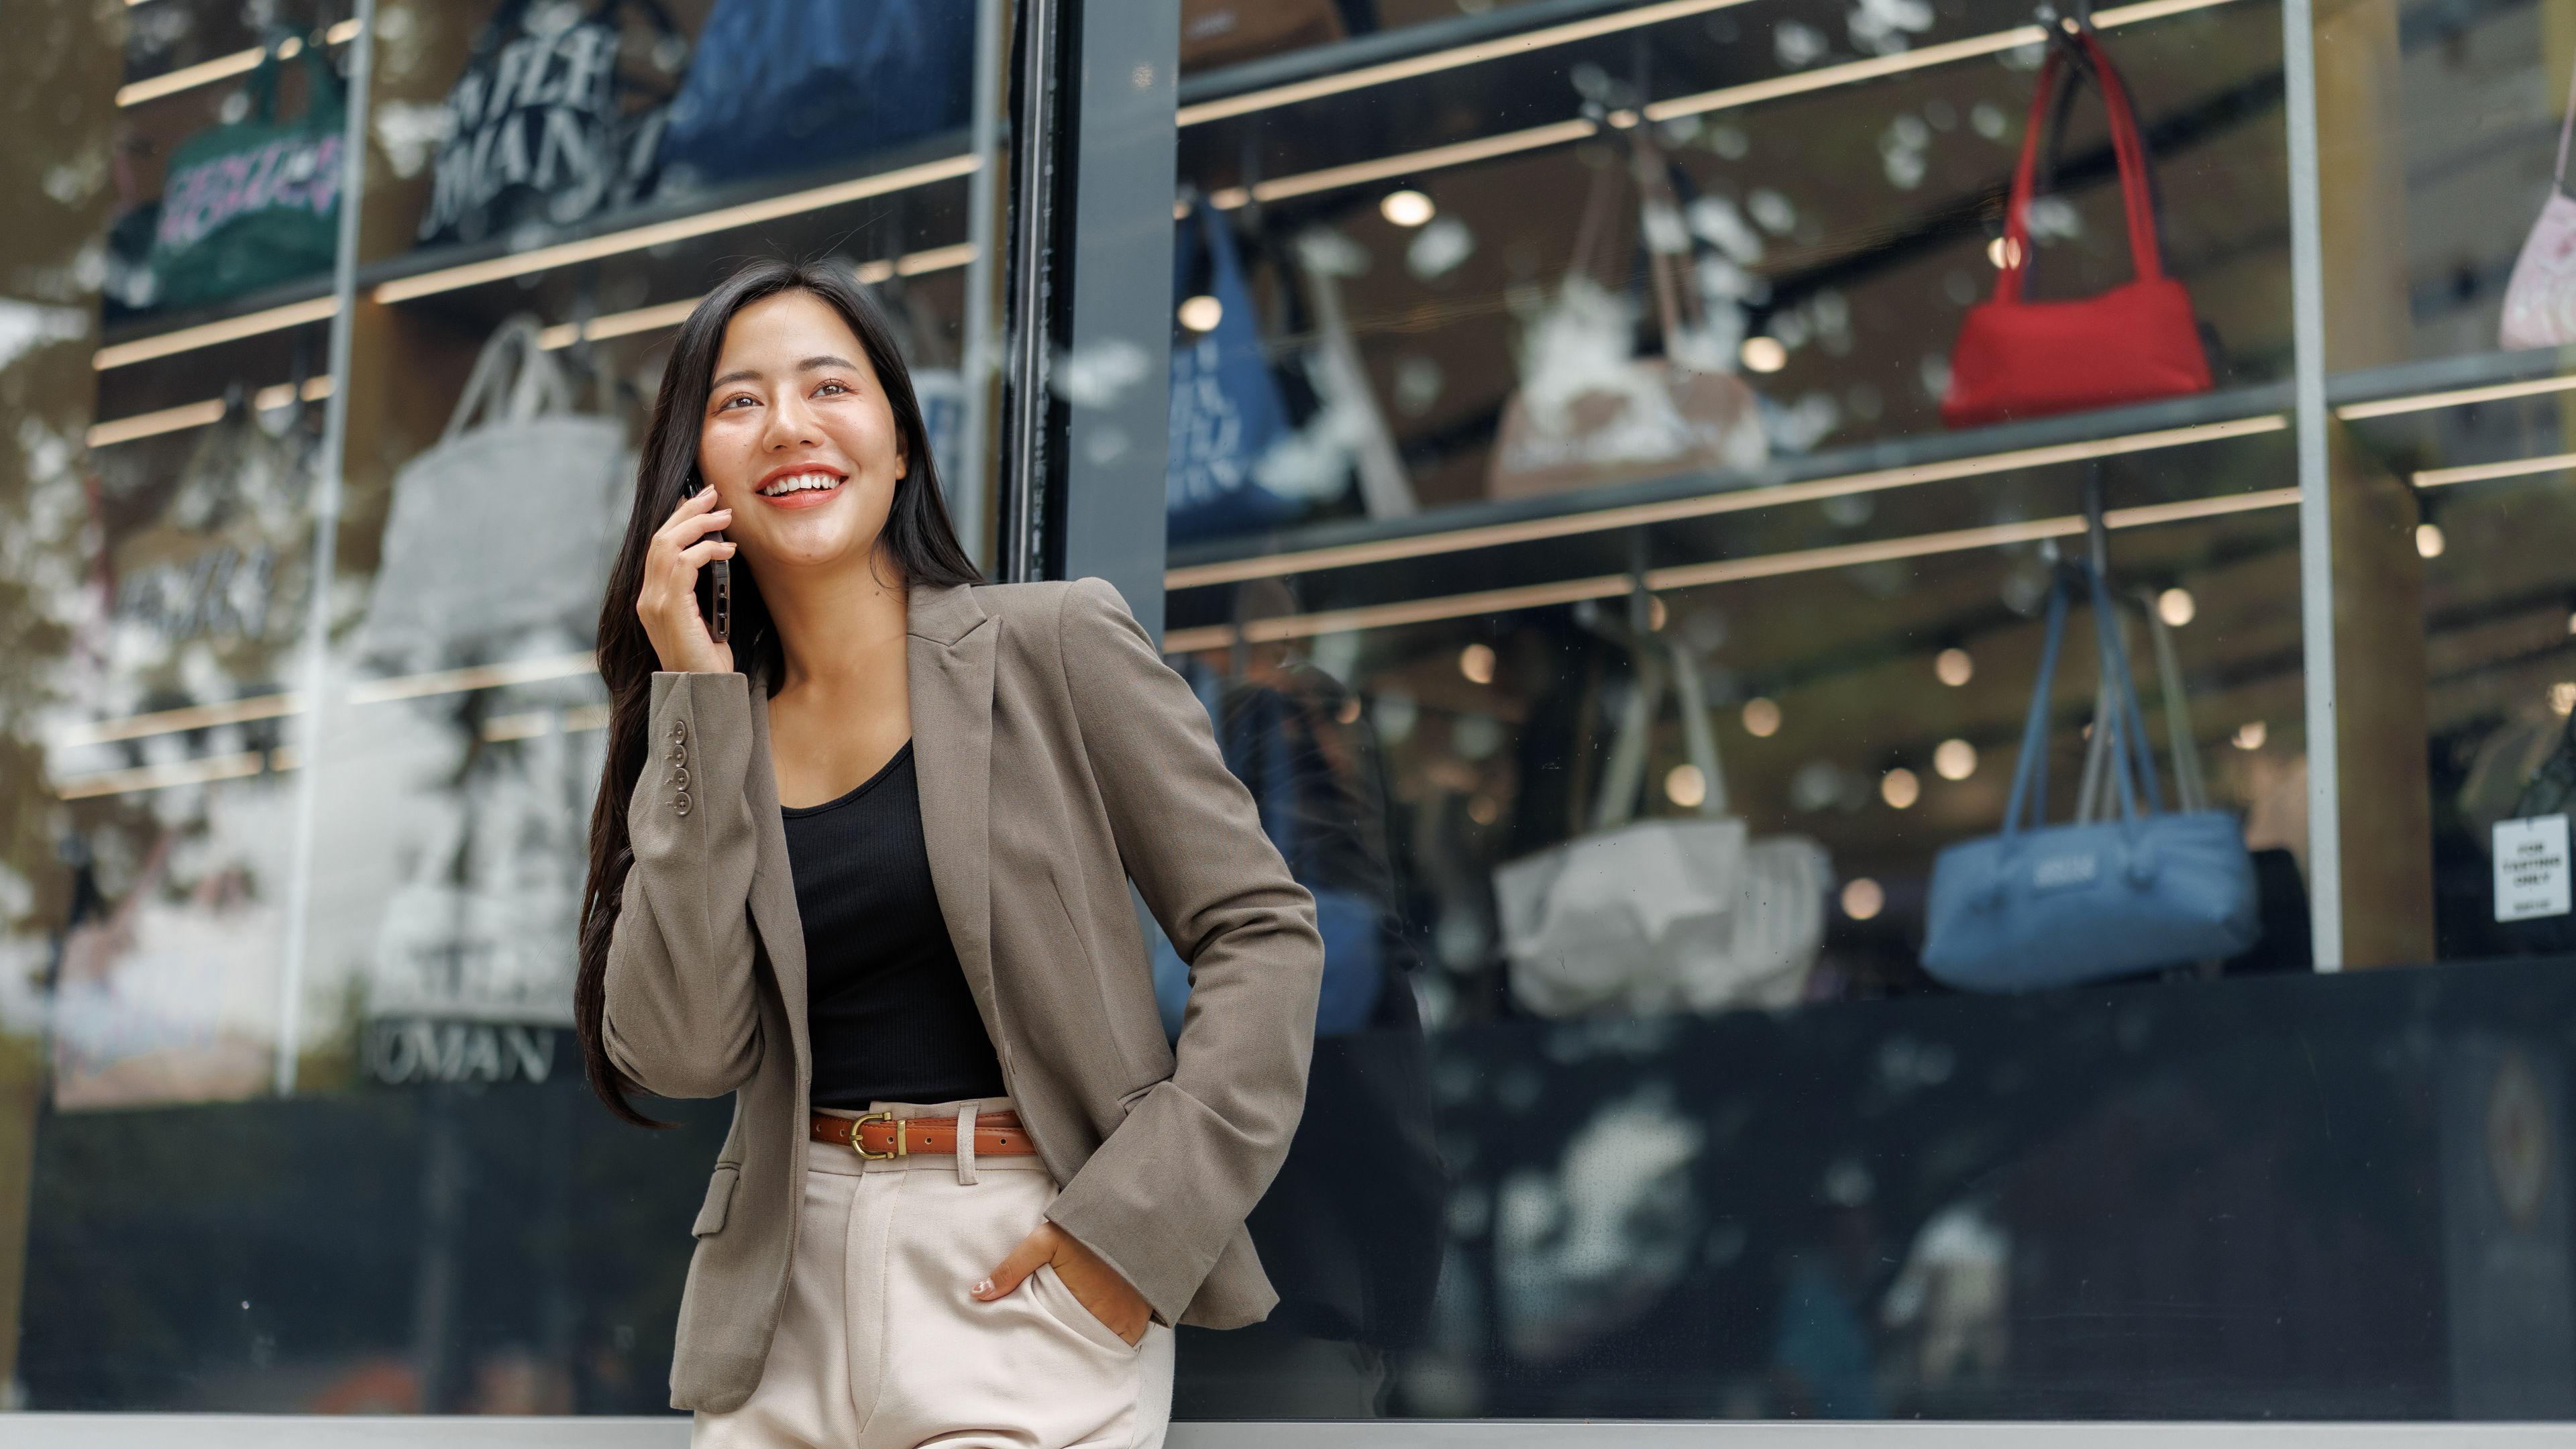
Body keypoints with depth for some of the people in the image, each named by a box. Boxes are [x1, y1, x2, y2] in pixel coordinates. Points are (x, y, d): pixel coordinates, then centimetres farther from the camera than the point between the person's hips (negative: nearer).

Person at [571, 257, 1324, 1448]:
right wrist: (697, 701, -8)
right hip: (786, 1297, 3)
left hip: (1026, 1275, -3)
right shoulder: (707, 723, 6)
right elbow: (684, 1054, -6)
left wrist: (1134, 1222, -14)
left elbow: (1261, 932, -5)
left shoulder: (1053, 646, -4)